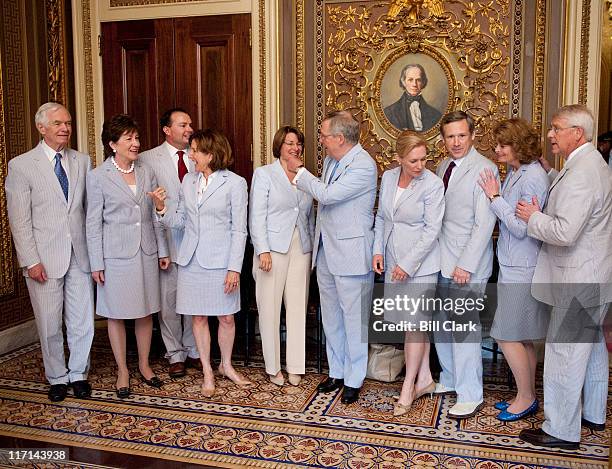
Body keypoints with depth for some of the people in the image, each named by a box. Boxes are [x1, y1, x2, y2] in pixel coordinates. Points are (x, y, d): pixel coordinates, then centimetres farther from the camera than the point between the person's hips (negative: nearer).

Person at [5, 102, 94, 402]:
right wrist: (31, 261, -10)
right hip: (44, 259, -3)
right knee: (50, 325, 8)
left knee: (82, 322, 8)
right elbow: (20, 220, -5)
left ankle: (78, 374, 27)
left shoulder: (82, 161, 8)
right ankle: (57, 378, 27)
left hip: (80, 255, 3)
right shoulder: (20, 166, -3)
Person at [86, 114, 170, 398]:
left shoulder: (146, 173, 6)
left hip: (146, 252, 4)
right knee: (116, 314, 6)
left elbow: (155, 215, 10)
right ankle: (122, 371, 21)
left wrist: (162, 250, 7)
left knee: (145, 311, 11)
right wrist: (96, 263, -7)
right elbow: (94, 223, -4)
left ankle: (144, 365, 27)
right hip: (116, 255, -3)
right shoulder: (98, 177, -5)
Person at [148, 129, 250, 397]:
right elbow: (179, 222, 11)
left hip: (220, 260, -4)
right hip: (191, 260, 4)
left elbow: (239, 230, -6)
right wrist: (161, 208, -8)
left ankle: (226, 365, 29)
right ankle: (207, 373, 22)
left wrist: (234, 268, -11)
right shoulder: (188, 181, 9)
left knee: (226, 317, 6)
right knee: (198, 317, 9)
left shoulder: (235, 183, -5)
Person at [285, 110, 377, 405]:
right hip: (325, 251, 9)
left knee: (353, 317, 2)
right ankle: (336, 372, 31)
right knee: (331, 316, 16)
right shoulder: (331, 159, 9)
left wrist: (300, 172, -10)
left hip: (351, 253, -8)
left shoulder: (364, 166, -17)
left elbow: (328, 194, -22)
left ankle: (353, 380, 16)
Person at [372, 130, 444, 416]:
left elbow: (432, 229, -14)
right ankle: (424, 379, 23)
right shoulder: (388, 178, 4)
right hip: (393, 260, 5)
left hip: (420, 263, -5)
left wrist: (408, 264, -15)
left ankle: (408, 388, 6)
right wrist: (378, 250, 4)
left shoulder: (432, 184, -13)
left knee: (414, 322, -4)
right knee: (417, 321, 12)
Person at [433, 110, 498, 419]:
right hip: (441, 260, 7)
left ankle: (470, 395, 11)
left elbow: (484, 224, -16)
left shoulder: (484, 170, -12)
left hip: (467, 264, -7)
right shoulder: (443, 166, 12)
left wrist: (466, 265, -18)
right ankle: (450, 379, 32)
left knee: (465, 326, -2)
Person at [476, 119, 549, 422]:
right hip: (512, 265, 9)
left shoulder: (533, 177, -17)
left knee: (507, 335, -1)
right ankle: (527, 397, 27)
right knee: (522, 338, 15)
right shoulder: (514, 173, 10)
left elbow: (521, 228, -18)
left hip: (521, 269, -9)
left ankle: (525, 398, 15)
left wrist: (495, 198, -14)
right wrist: (495, 198, 0)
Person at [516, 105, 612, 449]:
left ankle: (562, 431, 9)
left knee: (564, 353, -2)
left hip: (578, 281, -11)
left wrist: (533, 217, -13)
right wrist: (542, 213, 9)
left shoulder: (580, 174, -23)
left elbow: (565, 232, -29)